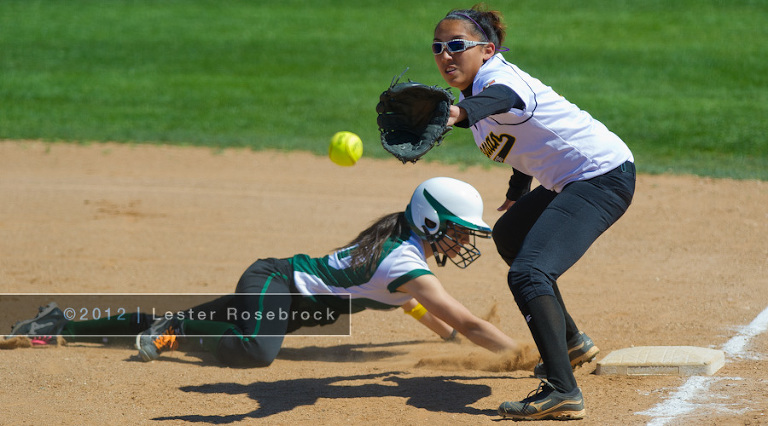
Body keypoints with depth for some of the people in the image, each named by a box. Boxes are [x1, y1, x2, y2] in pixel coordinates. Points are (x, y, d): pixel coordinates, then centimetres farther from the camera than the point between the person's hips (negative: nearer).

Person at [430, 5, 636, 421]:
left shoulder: (494, 75, -18)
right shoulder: (472, 93, 11)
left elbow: (503, 98, -45)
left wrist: (462, 112, -64)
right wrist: (518, 192, 29)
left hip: (602, 174, -11)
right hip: (570, 181, 11)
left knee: (528, 273, -26)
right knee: (509, 236, 32)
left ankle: (563, 391, -37)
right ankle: (570, 342, 42)